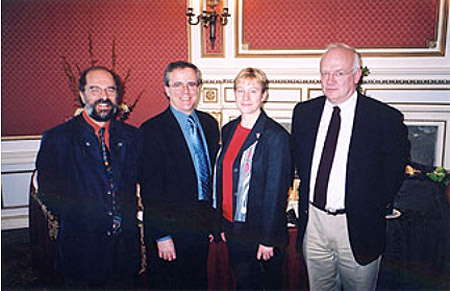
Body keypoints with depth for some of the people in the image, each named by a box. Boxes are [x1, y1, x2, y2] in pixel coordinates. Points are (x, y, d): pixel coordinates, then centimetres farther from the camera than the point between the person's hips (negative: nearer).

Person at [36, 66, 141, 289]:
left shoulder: (131, 136, 5)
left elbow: (140, 180, 8)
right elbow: (48, 193, -5)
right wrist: (79, 221, -11)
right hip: (81, 248, -2)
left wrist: (125, 217, -4)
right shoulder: (57, 138, -4)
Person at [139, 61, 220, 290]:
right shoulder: (152, 130, -14)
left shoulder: (209, 123, 5)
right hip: (170, 229, -5)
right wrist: (162, 236, -15)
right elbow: (150, 189, -14)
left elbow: (215, 172, 10)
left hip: (203, 226, 6)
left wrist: (215, 219, 9)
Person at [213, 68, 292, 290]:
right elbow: (223, 180, 8)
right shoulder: (228, 130, 4)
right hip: (234, 229, 6)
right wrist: (222, 224, 8)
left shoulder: (276, 135, -15)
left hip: (261, 230, -5)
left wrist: (268, 239, -15)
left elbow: (276, 191, -16)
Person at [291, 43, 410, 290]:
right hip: (313, 220, 4)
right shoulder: (304, 112, 1)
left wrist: (373, 211, -2)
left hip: (357, 226, -3)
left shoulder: (386, 118, -12)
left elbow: (394, 172, -4)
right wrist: (306, 198, 8)